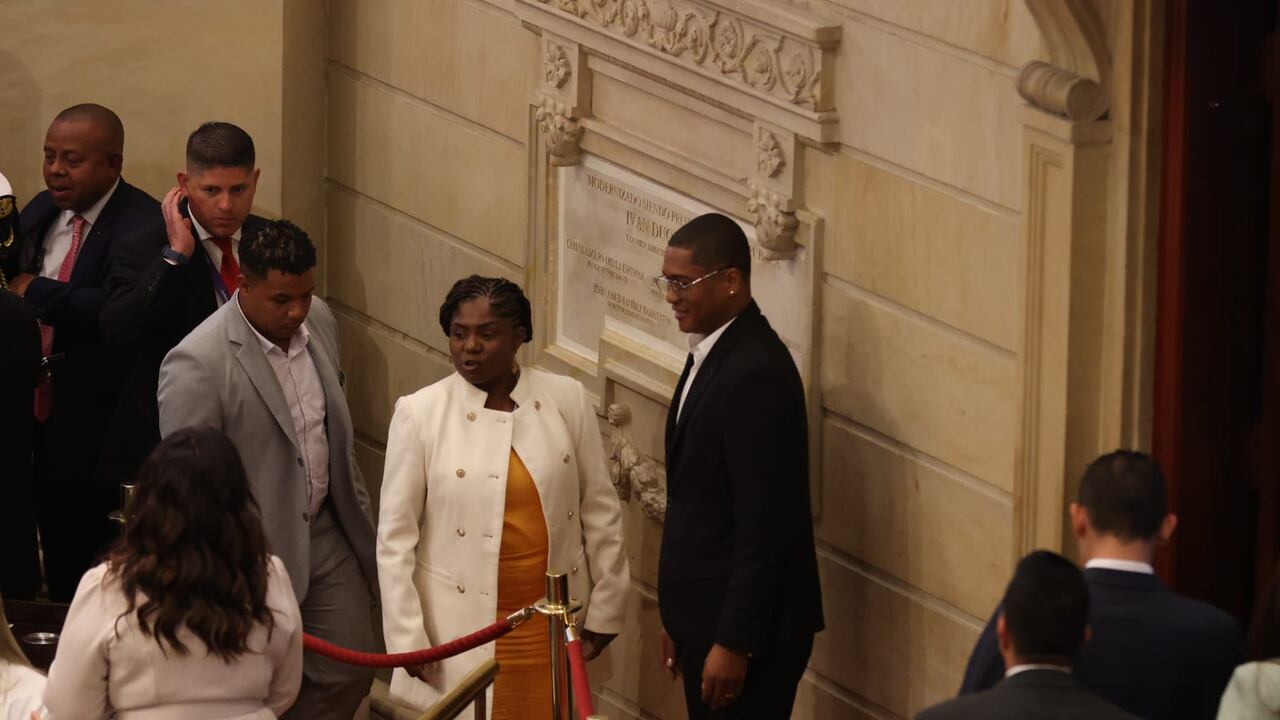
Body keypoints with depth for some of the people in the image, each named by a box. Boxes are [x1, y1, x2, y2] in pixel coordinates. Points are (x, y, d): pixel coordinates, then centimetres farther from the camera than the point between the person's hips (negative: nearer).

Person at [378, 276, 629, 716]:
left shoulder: (567, 400, -2)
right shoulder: (420, 414, -8)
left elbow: (600, 512, 6)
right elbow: (396, 537, -5)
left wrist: (604, 609, 7)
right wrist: (407, 641, -7)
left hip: (554, 623, 2)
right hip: (464, 630, -2)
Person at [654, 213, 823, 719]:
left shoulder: (756, 374, -20)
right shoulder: (709, 355, 11)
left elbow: (764, 523, -22)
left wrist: (733, 643, -21)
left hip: (746, 626, -9)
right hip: (704, 618, 9)